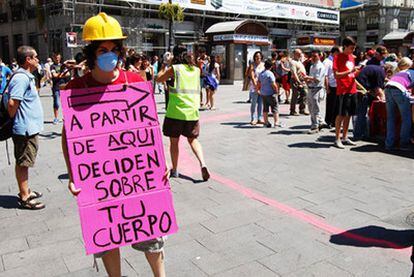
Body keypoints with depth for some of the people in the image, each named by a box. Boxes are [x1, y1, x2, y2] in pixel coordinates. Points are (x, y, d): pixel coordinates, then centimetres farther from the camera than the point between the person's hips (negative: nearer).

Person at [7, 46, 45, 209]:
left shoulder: (26, 76, 13)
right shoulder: (21, 78, -19)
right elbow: (12, 104, -25)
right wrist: (14, 120, -10)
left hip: (29, 128, 10)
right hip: (25, 128, -10)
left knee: (23, 163, 18)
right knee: (23, 163, 0)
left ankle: (25, 191, 31)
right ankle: (25, 198, 10)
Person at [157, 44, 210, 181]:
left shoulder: (174, 68, -5)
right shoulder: (196, 70, 7)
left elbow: (159, 79, 7)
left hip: (176, 111, -3)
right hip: (192, 111, 4)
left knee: (174, 141, 11)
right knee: (193, 140, 16)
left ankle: (174, 170, 19)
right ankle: (202, 164, -4)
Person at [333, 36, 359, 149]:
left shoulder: (352, 57, 16)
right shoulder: (338, 57, -6)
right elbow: (336, 75, -13)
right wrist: (350, 71, -20)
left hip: (352, 90, 7)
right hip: (343, 91, -7)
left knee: (348, 114, 10)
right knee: (341, 115, -4)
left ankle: (345, 137, 18)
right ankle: (337, 139, 3)